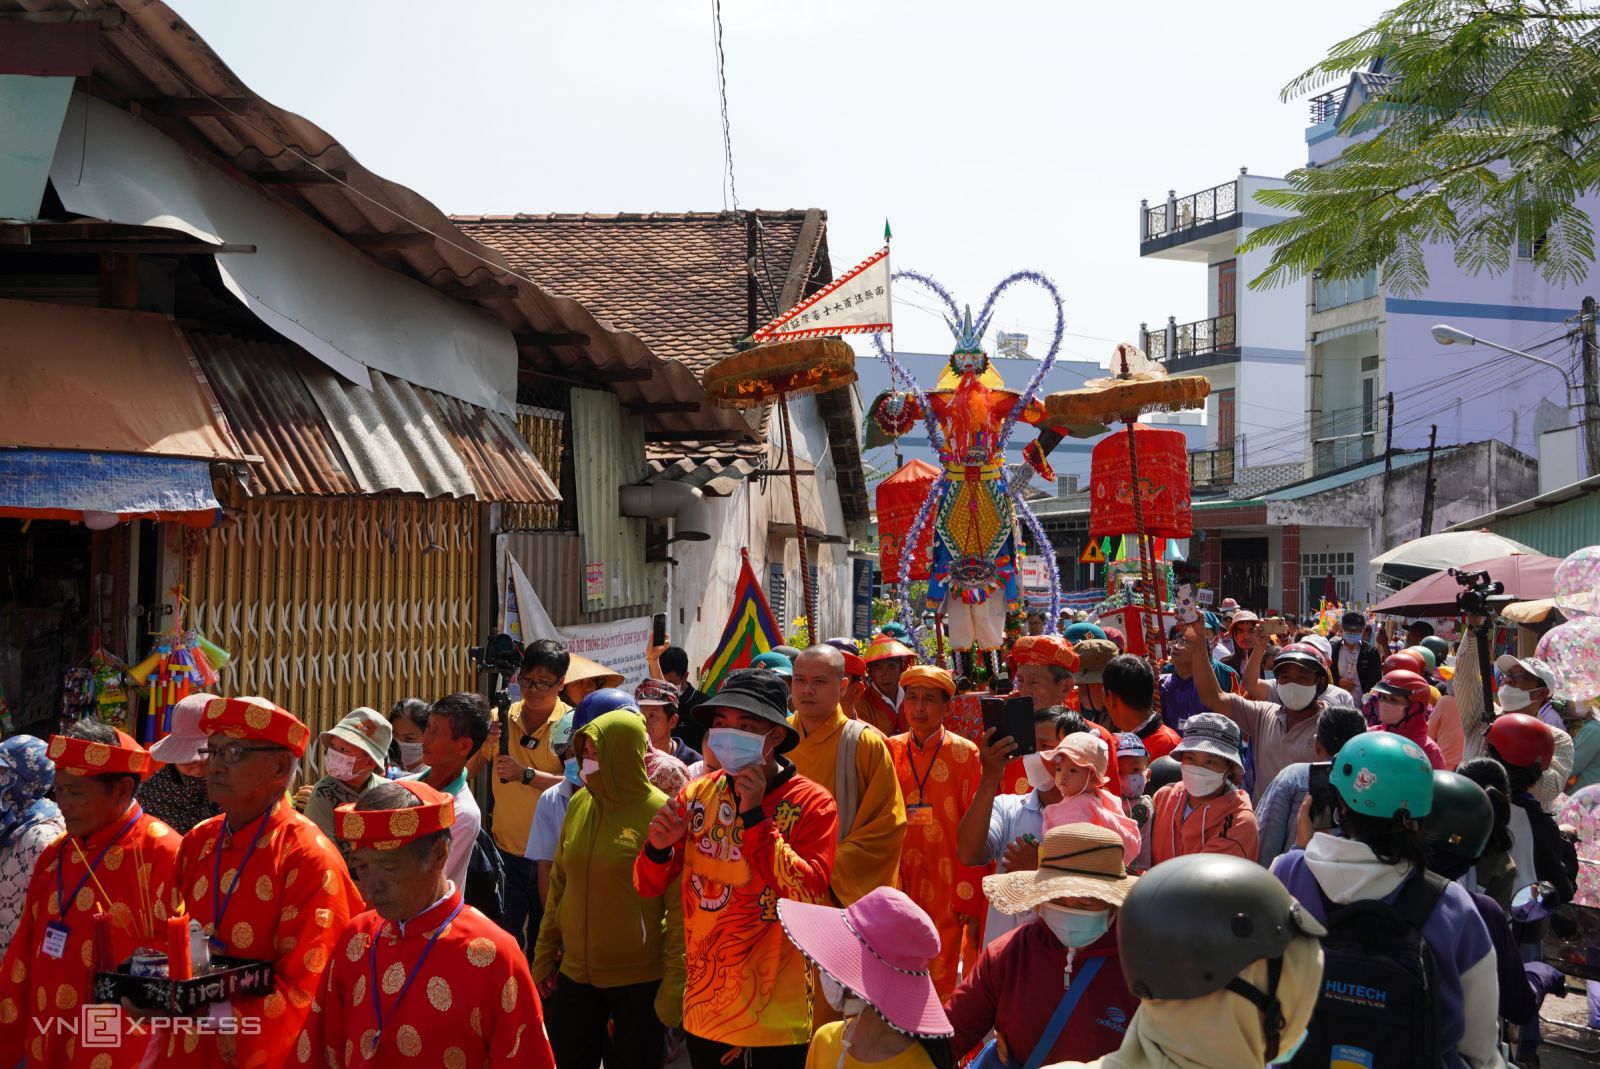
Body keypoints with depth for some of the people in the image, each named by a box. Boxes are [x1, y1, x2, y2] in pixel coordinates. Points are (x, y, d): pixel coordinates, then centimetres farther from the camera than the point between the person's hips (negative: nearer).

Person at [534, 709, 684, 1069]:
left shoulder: (661, 814, -14)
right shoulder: (579, 805, 1)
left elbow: (680, 908, -13)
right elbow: (559, 886, 9)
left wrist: (675, 984, -13)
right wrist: (544, 955, 10)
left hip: (640, 982, -5)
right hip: (575, 974, 5)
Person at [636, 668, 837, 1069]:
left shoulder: (811, 803, -11)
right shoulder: (696, 794, 1)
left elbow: (810, 896, -22)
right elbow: (649, 887, 5)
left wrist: (754, 816, -23)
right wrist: (658, 849, -16)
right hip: (703, 1005, 4)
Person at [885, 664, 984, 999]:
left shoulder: (964, 753, -2)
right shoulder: (889, 750, 6)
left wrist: (970, 895, -8)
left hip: (946, 887, -2)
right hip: (901, 884, 2)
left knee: (943, 975, -1)